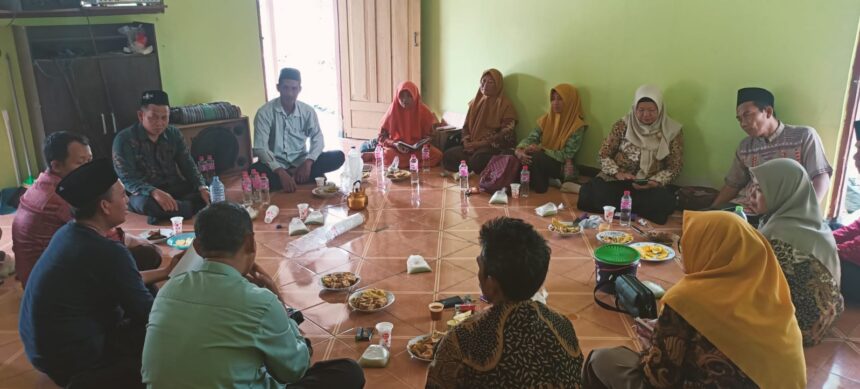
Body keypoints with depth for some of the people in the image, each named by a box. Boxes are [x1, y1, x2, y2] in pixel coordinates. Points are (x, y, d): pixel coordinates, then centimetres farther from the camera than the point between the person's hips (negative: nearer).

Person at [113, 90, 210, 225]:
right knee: (145, 203, -39)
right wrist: (154, 192, -40)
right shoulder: (124, 139, -13)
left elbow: (188, 166, 0)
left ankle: (162, 213, -24)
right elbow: (127, 179, -20)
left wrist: (202, 188, -21)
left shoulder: (174, 134, 2)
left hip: (174, 188, 5)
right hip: (144, 194, -4)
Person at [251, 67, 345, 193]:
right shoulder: (265, 112, -11)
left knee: (338, 156, -18)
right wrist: (281, 172, -34)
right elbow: (260, 148, -19)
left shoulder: (308, 111, -1)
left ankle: (293, 176, -20)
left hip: (301, 162, 3)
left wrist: (308, 162, -25)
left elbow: (318, 139, -4)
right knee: (256, 171, -37)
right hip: (276, 165, -3)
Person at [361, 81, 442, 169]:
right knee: (389, 156, -41)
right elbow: (382, 136, -2)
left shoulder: (423, 110, -2)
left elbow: (428, 134, 6)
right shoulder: (393, 110, -5)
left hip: (418, 148, 5)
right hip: (396, 148, -5)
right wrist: (395, 144, -21)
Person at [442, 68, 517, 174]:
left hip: (493, 148, -5)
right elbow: (466, 127, 20)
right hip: (472, 146, 6)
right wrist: (466, 142, -2)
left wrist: (481, 143, -15)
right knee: (448, 156, -21)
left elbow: (506, 135, -9)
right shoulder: (475, 102, 17)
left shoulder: (505, 105, -2)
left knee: (477, 159, -39)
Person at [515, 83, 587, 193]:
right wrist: (519, 150, -26)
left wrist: (540, 149, -24)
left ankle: (540, 191, -13)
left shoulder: (577, 126, -10)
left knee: (535, 157, -33)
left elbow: (567, 156, -15)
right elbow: (531, 138, -2)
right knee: (525, 155, -25)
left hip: (561, 166, -5)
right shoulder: (546, 118, 7)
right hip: (542, 160, 5)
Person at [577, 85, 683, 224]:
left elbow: (674, 167, 2)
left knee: (665, 202, -35)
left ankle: (617, 206, -15)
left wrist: (654, 182, -16)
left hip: (651, 187, 0)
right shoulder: (623, 125, 2)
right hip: (616, 180, 0)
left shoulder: (672, 131, 1)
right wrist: (617, 173, -15)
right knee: (588, 193, -31)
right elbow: (604, 154, 4)